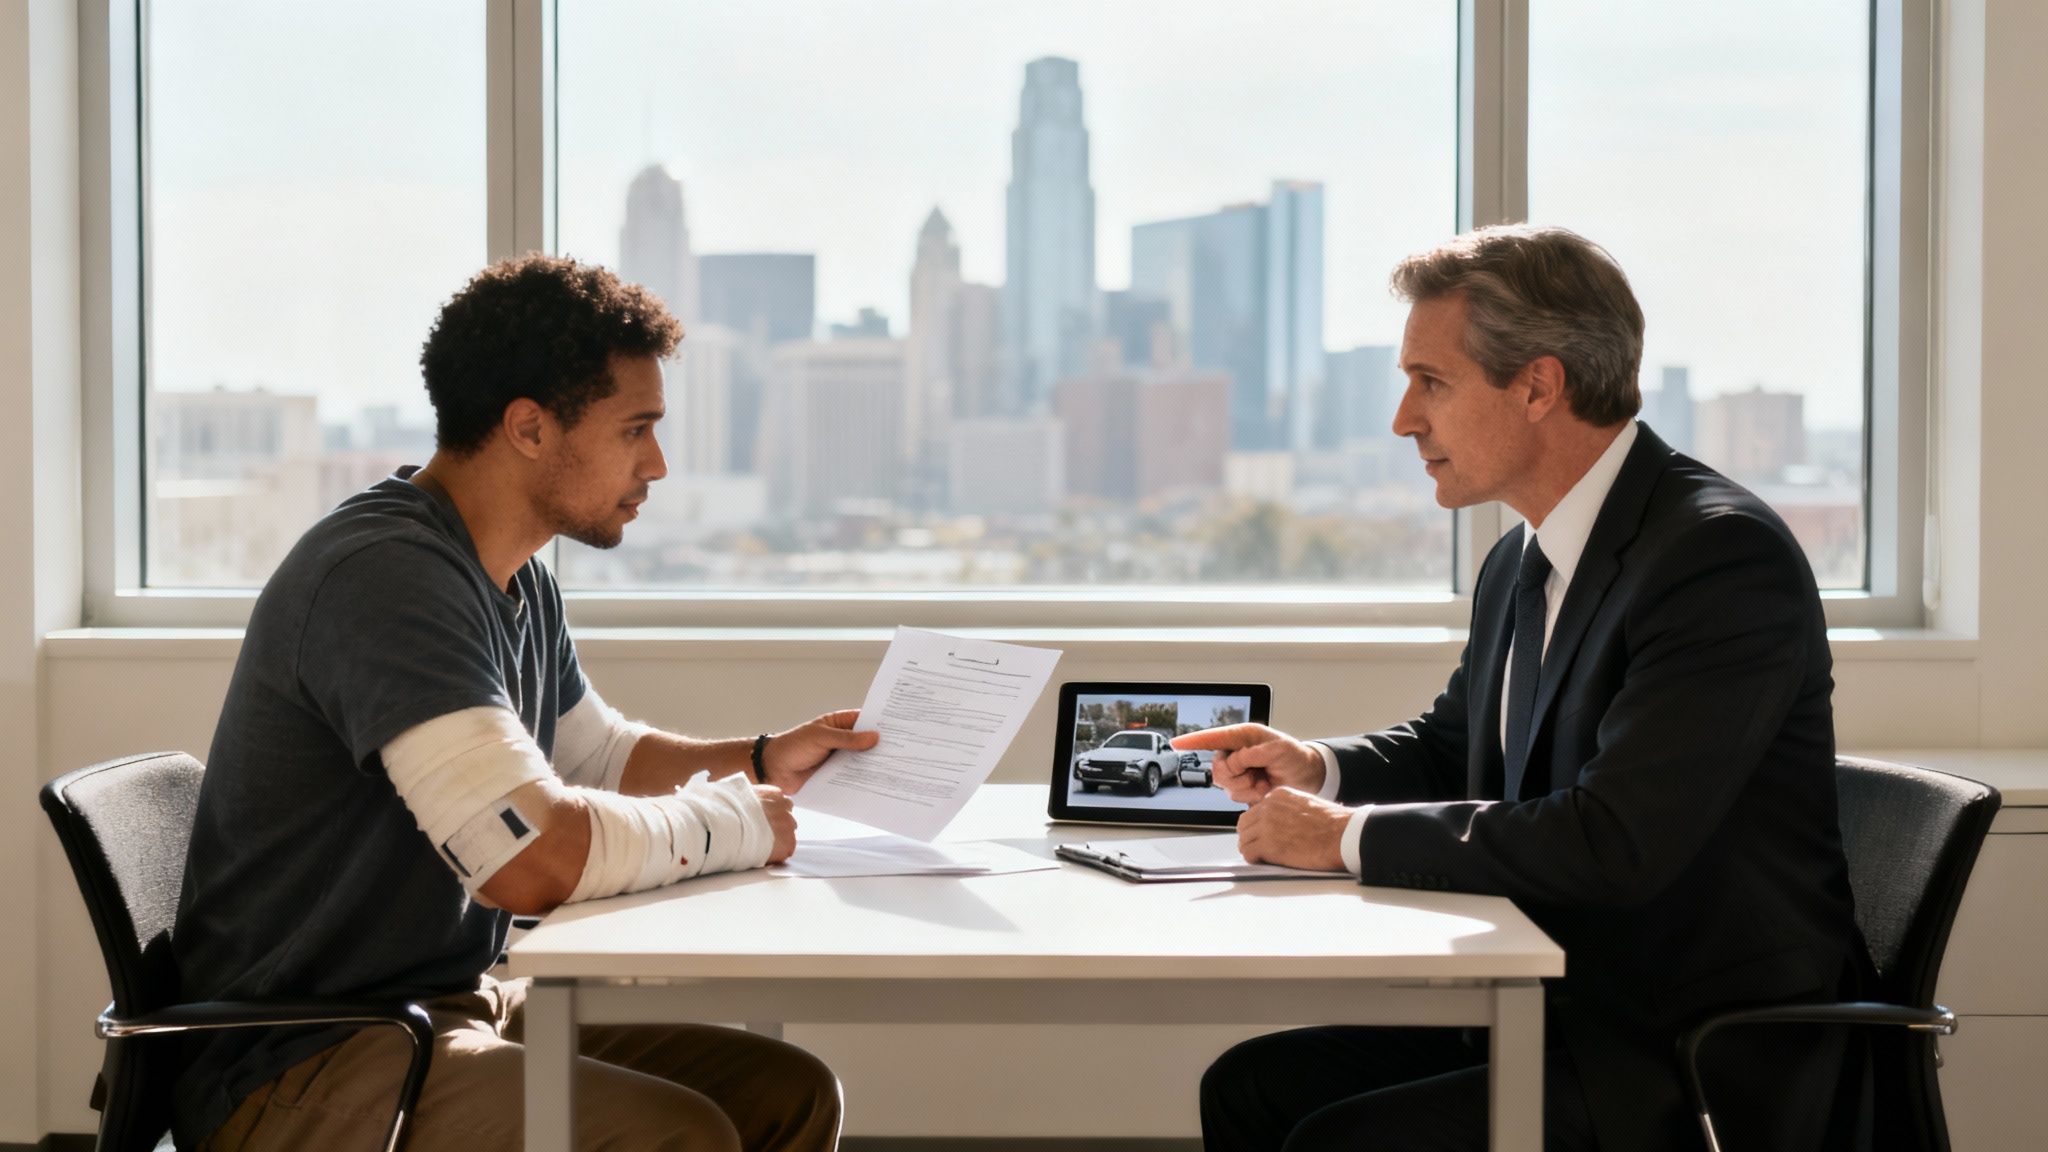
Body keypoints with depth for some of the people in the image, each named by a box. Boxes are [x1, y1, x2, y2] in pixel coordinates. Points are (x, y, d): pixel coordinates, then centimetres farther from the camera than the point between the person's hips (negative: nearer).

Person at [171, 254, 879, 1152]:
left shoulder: (518, 583, 11)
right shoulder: (386, 574, -22)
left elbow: (602, 755, 31)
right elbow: (537, 858, -32)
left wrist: (764, 761, 14)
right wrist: (729, 822, -15)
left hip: (451, 1006, 10)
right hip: (298, 1069, -10)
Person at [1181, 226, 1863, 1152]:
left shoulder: (1723, 555, -20)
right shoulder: (1519, 566, 9)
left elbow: (1612, 845, -29)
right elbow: (1450, 746, 27)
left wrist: (1352, 837, -20)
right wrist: (1319, 771, 4)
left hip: (1702, 1074, -9)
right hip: (1564, 1010, 9)